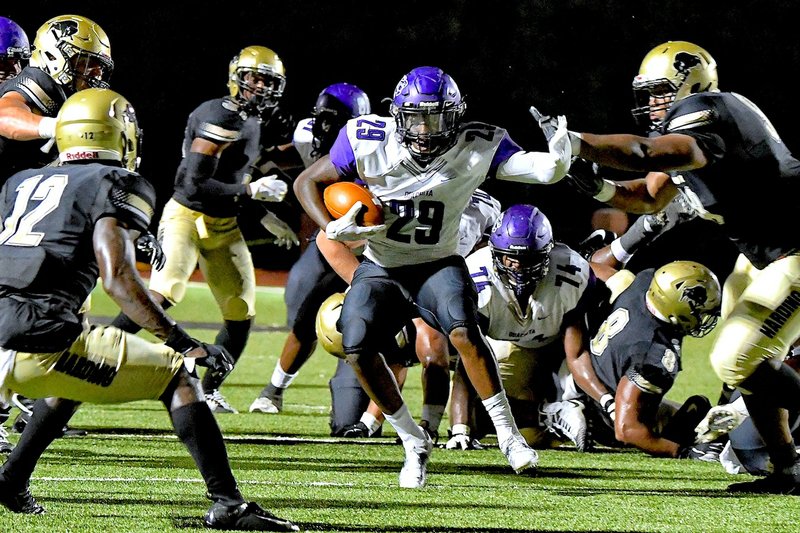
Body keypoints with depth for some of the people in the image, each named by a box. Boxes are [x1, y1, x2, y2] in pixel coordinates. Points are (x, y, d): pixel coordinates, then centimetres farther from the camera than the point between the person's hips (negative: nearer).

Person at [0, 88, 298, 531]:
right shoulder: (114, 186, 4)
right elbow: (118, 279, -10)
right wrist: (180, 341, -9)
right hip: (42, 344, -6)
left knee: (77, 376, 38)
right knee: (178, 376, 7)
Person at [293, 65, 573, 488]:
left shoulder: (475, 149, -19)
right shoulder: (368, 143, -18)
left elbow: (542, 169, -29)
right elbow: (306, 182, -5)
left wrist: (557, 159, -52)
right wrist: (332, 229, -21)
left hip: (437, 263, -2)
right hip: (380, 266, 2)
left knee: (464, 332, -28)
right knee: (356, 347, -18)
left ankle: (507, 434, -15)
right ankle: (414, 444, 1)